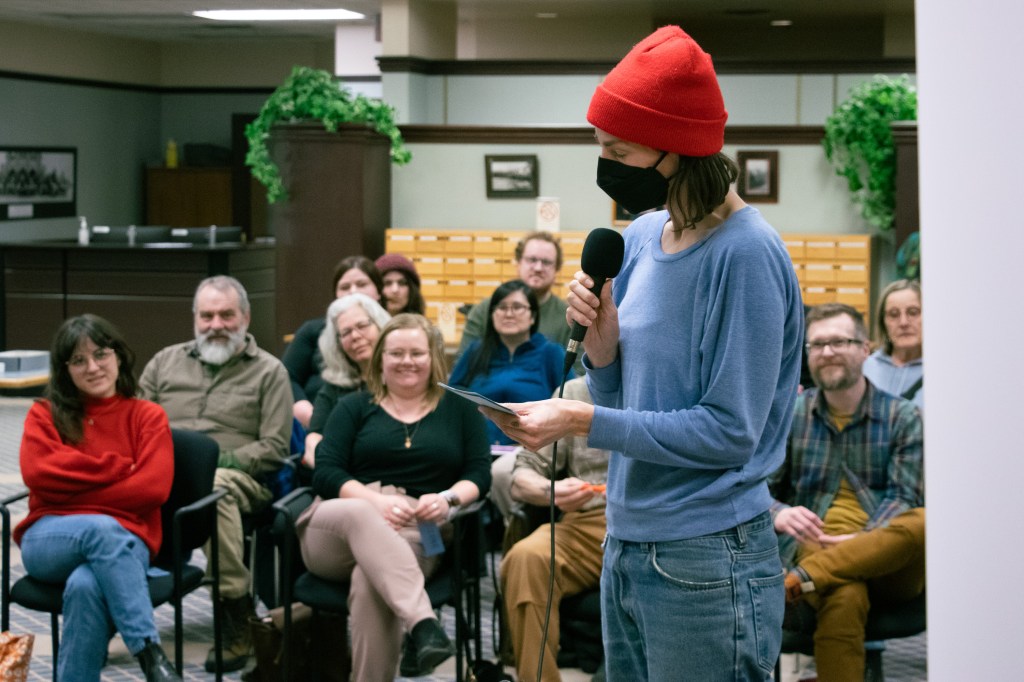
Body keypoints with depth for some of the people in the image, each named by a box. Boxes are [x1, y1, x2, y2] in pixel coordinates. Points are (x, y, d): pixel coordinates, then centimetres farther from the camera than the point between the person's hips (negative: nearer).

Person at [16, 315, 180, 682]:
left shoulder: (148, 416, 11)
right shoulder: (45, 413, 14)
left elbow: (154, 488, -5)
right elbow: (37, 472, -7)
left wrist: (73, 488, -6)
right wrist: (119, 467, -6)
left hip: (125, 541, 0)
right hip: (49, 541, 1)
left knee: (85, 586, -38)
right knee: (102, 529, -37)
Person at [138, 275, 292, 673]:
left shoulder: (268, 371, 12)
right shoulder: (166, 361, 23)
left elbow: (274, 447, 3)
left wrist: (222, 460, -12)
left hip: (235, 475, -3)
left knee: (215, 487, -41)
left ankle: (237, 617, -32)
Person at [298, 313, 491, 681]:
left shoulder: (459, 408, 20)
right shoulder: (354, 407, 19)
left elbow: (480, 474, 11)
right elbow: (326, 473, 6)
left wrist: (449, 498, -13)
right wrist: (376, 501, -14)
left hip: (416, 533, 0)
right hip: (336, 530, 1)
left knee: (369, 579, -37)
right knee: (361, 514, -39)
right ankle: (422, 623, -54)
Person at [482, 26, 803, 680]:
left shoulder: (745, 255, -16)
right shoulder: (642, 237, 7)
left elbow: (730, 430, -18)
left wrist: (580, 421, -18)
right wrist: (601, 337, -8)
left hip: (707, 559, -8)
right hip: (628, 546, 8)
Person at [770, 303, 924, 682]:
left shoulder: (902, 417, 10)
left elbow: (904, 498, 1)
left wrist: (863, 540, -19)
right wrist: (779, 514, -18)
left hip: (888, 565, 1)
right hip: (813, 548, -1)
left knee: (927, 522, -36)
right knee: (845, 597, -40)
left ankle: (795, 582, -38)